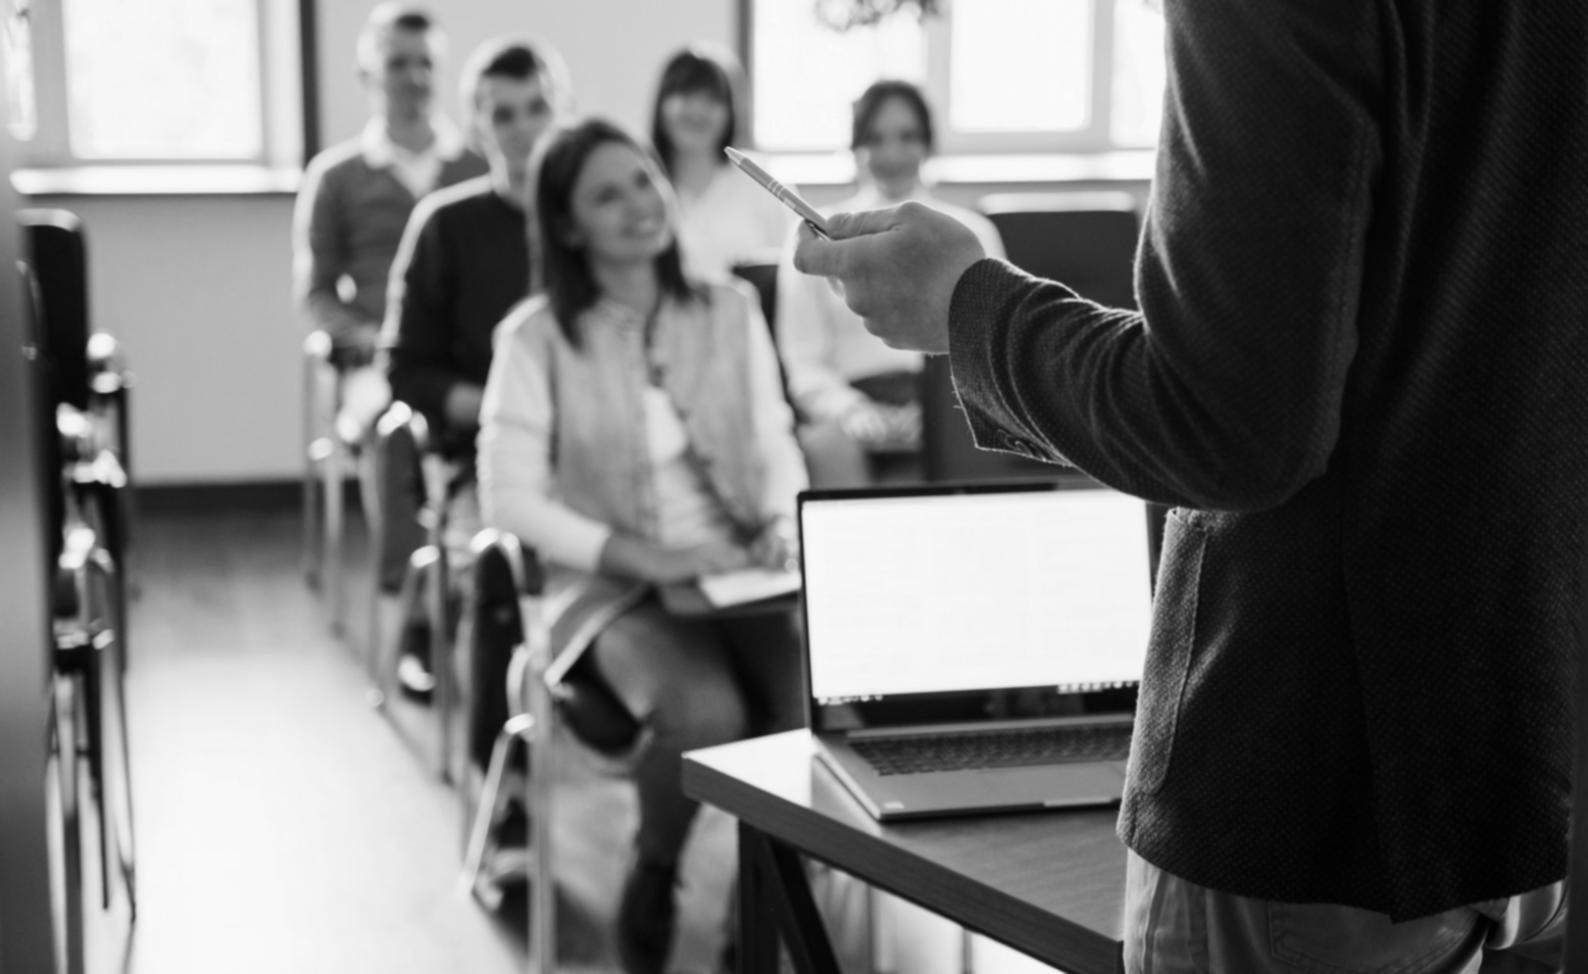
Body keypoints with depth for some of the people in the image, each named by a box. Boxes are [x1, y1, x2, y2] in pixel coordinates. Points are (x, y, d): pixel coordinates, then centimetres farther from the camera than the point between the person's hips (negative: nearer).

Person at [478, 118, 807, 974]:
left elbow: (776, 446, 12)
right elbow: (510, 499, -8)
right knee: (706, 714, -33)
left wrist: (785, 527, -9)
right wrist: (641, 557, -17)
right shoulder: (536, 337, -4)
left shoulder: (729, 309, 7)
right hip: (614, 587, -3)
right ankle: (651, 877, 0)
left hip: (742, 572, 3)